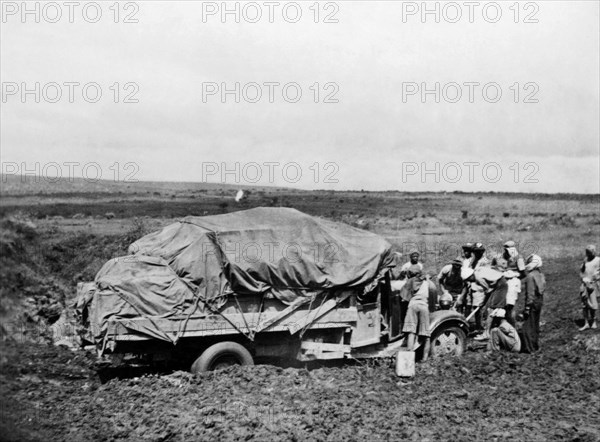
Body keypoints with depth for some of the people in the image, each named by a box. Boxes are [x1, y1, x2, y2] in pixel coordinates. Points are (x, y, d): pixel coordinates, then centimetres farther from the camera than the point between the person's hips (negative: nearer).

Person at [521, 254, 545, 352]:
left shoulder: (530, 276, -20)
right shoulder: (541, 275, 7)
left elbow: (530, 293, -21)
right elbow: (542, 289, 12)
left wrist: (527, 307, -18)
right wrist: (540, 302, 19)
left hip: (532, 302, -9)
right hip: (539, 301, 9)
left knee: (528, 325, -1)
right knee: (535, 324, 18)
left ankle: (529, 348, 0)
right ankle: (536, 346, 26)